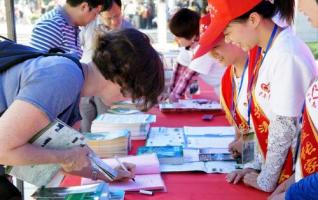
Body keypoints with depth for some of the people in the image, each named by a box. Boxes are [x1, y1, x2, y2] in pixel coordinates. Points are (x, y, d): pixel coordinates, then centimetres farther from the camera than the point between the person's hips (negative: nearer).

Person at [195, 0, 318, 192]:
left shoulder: (288, 56, -25)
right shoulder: (266, 50, 2)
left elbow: (284, 126, -21)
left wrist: (266, 180, -12)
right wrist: (256, 165, 7)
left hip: (294, 172, -8)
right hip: (276, 162, 8)